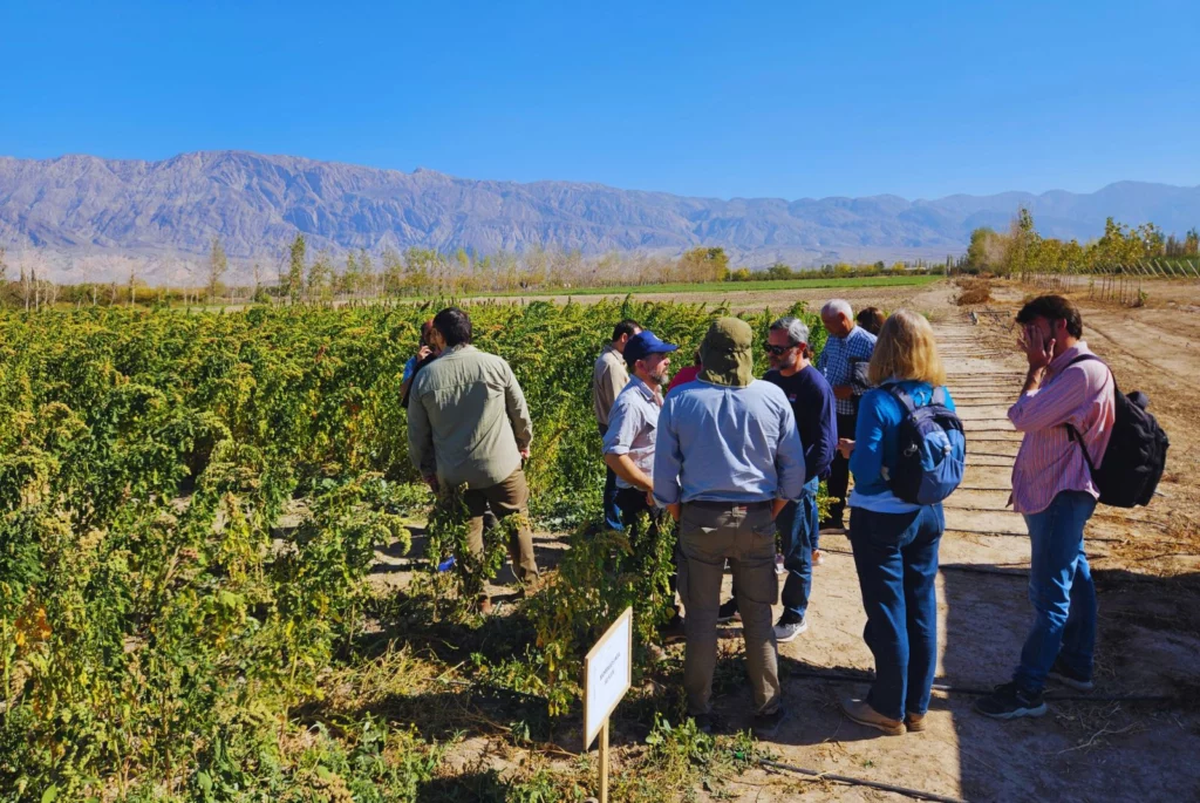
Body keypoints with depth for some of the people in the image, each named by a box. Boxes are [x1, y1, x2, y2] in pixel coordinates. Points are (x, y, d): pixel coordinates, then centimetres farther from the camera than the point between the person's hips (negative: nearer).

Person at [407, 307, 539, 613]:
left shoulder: (425, 376, -5)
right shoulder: (495, 365, -9)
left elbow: (417, 431, 4)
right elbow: (520, 412, 2)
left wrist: (425, 467, 19)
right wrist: (524, 444, 21)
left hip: (453, 473, 1)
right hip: (501, 465, -1)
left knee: (467, 533, 13)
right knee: (517, 524, 16)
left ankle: (479, 598, 21)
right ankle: (530, 586, 27)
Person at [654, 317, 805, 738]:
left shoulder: (680, 399, -6)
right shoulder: (772, 397, -5)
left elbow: (664, 470, -1)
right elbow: (794, 467, 0)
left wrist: (678, 514, 11)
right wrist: (773, 510, 12)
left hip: (700, 519, 0)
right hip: (756, 519, 1)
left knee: (701, 618, 11)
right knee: (758, 618, 13)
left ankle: (699, 711, 22)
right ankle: (767, 712, 24)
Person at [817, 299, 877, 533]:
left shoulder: (869, 343, -17)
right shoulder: (832, 340, 5)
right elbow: (821, 367, 17)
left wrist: (852, 390, -24)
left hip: (859, 417, -7)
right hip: (834, 415, 7)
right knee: (836, 466, 16)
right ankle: (835, 517, 30)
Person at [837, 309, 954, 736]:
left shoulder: (878, 402, -21)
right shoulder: (941, 397, -2)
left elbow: (866, 474, -21)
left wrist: (854, 453, -2)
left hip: (881, 521, -6)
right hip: (927, 516, 6)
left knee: (888, 616, 8)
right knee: (922, 611, 15)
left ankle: (889, 710, 23)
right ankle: (917, 707, 30)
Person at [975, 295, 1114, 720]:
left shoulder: (1085, 372, -20)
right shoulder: (1067, 369, 12)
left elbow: (1024, 416, -23)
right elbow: (1029, 417, 12)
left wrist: (1037, 368, -14)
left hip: (1060, 497, -11)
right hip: (1056, 493, 11)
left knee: (1049, 592, -6)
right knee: (1073, 576, 20)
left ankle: (1027, 691, 0)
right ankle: (1076, 663, 34)